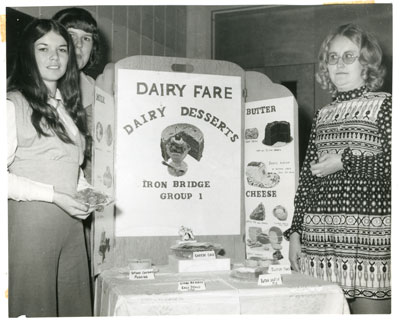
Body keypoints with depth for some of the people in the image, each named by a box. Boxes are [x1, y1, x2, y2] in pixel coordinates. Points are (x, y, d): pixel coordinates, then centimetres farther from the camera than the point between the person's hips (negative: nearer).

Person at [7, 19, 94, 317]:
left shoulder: (69, 106, 16)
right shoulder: (13, 104, -8)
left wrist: (87, 192, 5)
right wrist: (54, 196, -17)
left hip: (71, 220, 7)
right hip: (30, 219, -6)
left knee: (76, 303, 10)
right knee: (34, 305, 4)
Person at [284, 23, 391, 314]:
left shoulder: (385, 105, 3)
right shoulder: (322, 116, 15)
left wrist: (347, 161, -10)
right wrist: (295, 232, 10)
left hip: (369, 235, -4)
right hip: (319, 236, 4)